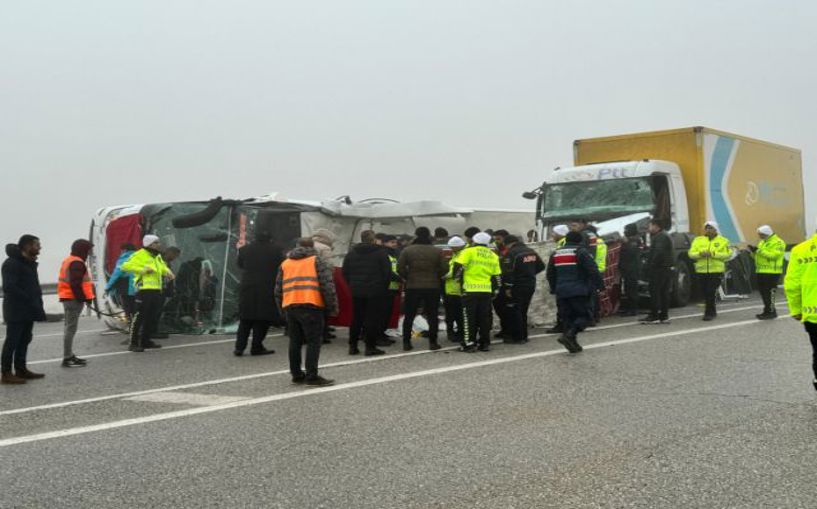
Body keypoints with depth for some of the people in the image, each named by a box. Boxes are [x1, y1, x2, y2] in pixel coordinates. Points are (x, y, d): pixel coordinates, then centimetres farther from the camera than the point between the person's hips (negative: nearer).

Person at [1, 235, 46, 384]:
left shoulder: (29, 263, 16)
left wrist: (37, 303, 8)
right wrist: (29, 299, -21)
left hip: (28, 310, 9)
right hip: (16, 311, -9)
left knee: (24, 341, 13)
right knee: (12, 341, -5)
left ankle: (21, 369, 20)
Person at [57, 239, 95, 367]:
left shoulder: (69, 261, 19)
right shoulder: (77, 263, -15)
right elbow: (76, 283, -23)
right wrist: (83, 298, -19)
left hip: (68, 298, 11)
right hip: (74, 299, -11)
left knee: (69, 328, 15)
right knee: (71, 328, -10)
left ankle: (69, 356, 22)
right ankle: (67, 358, -10)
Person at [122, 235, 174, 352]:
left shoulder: (158, 256, 19)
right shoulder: (140, 255, -7)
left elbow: (163, 266, 38)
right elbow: (125, 266, -14)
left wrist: (167, 272, 16)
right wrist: (142, 270, -19)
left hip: (156, 290, 9)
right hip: (144, 290, -9)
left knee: (153, 317, 12)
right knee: (140, 316, -10)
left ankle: (146, 340, 23)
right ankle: (134, 343, -8)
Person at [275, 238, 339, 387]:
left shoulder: (285, 263, 20)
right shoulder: (316, 261, 5)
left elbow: (278, 290, 20)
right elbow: (327, 285, -5)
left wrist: (282, 309, 27)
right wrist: (332, 307, -1)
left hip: (290, 307, 5)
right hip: (311, 307, -5)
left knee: (295, 342, 13)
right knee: (314, 341, -3)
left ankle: (296, 374, 17)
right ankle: (312, 376, -7)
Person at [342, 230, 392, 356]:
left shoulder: (351, 253, 9)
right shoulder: (380, 253, -4)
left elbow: (345, 272, 10)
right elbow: (387, 272, -6)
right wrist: (384, 287, 6)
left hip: (356, 291, 5)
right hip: (375, 291, -4)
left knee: (356, 318, 11)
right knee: (373, 319, -1)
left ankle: (352, 346, 13)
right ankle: (370, 346, -2)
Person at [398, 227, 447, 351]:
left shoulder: (407, 250, -4)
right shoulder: (437, 251, -3)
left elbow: (400, 268, -7)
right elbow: (444, 269, -5)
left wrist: (408, 278, 8)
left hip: (412, 287, 0)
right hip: (432, 287, 0)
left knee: (409, 316, 8)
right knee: (432, 316, 9)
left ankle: (406, 342, 8)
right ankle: (433, 342, 7)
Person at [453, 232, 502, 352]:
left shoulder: (469, 252, -3)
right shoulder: (493, 256, 14)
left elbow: (458, 266, -11)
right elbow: (497, 276, 15)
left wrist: (457, 277, 7)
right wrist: (495, 292, 22)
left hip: (470, 290, -4)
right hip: (486, 291, 5)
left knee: (469, 318, 1)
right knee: (485, 317, 11)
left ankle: (469, 343, -1)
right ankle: (485, 343, 14)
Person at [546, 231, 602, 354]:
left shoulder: (555, 254, 14)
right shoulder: (581, 252, -6)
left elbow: (550, 274, 21)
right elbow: (593, 271, -12)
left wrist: (554, 289, 29)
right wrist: (597, 284, -2)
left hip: (561, 292, 6)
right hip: (579, 291, -6)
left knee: (567, 317, 11)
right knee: (584, 315, 0)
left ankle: (572, 344, 7)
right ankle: (569, 335, -21)